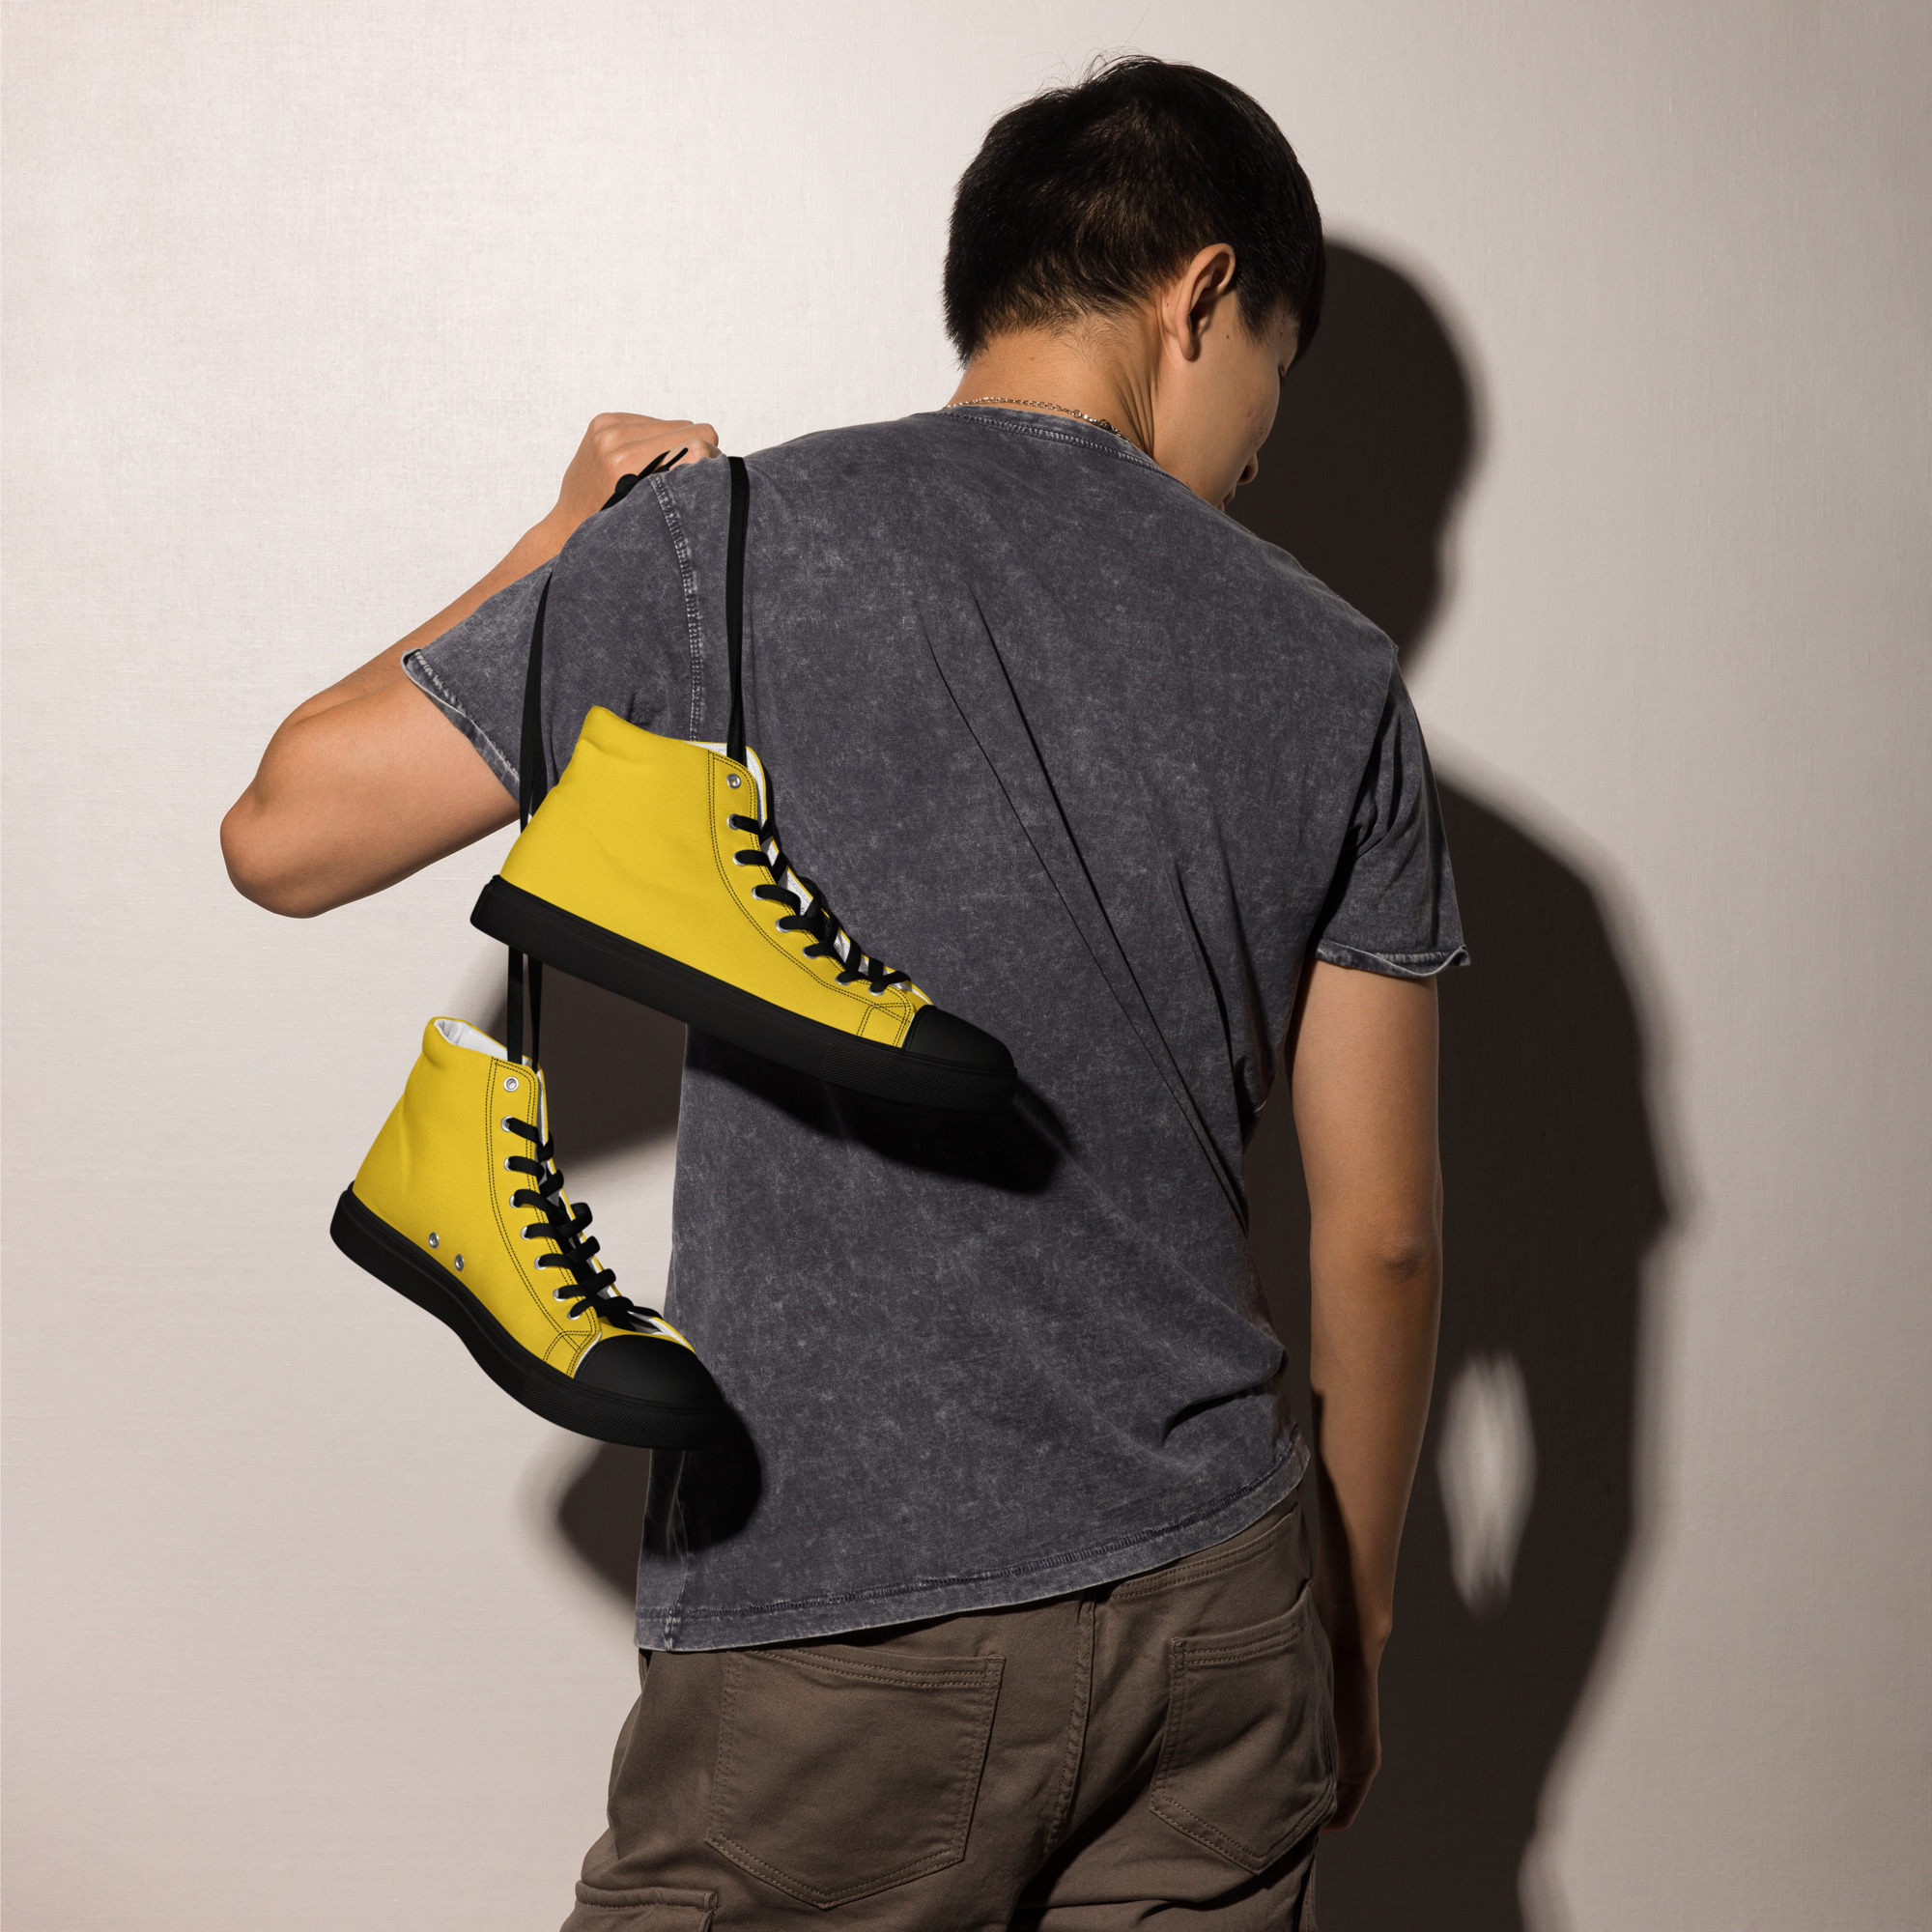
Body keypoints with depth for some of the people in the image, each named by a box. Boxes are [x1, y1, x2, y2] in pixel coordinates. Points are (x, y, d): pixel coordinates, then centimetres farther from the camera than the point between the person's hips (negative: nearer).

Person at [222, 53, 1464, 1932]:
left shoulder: (729, 542, -7)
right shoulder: (1328, 672, 1)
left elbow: (285, 831, 0)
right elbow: (1381, 1235, 4)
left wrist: (568, 540, 12)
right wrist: (1350, 1629, 18)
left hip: (837, 1634, -3)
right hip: (1216, 1604, 3)